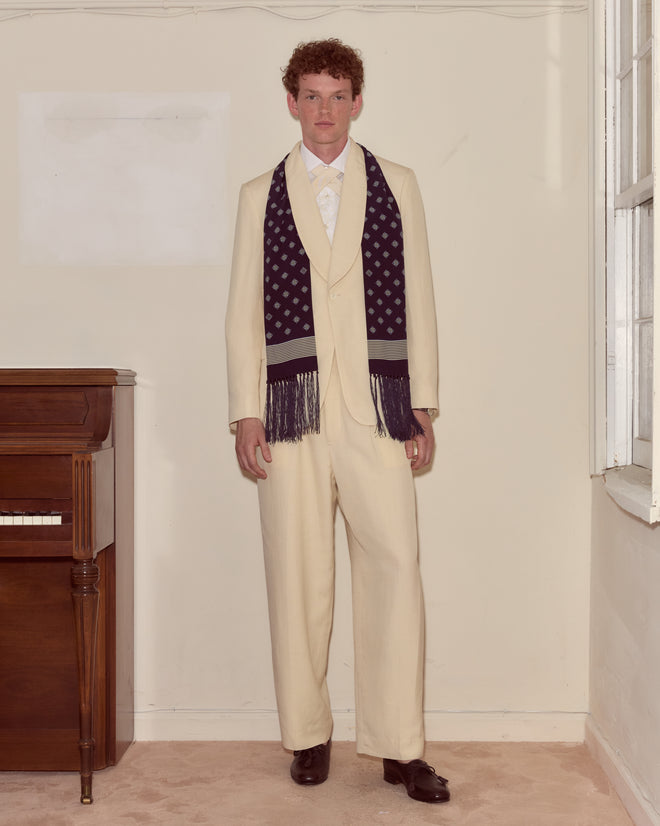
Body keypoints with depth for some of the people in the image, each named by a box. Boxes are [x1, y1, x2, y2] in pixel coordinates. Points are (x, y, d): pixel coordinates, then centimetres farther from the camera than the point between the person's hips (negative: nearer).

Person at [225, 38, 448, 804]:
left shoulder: (396, 186, 11)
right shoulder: (260, 195, 10)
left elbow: (419, 300, 9)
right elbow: (244, 312, 8)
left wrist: (421, 406, 4)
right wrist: (246, 414, 1)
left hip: (377, 410, 0)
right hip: (294, 411, 0)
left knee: (394, 568, -5)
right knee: (298, 577, 4)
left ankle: (399, 746, 5)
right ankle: (307, 735, 18)